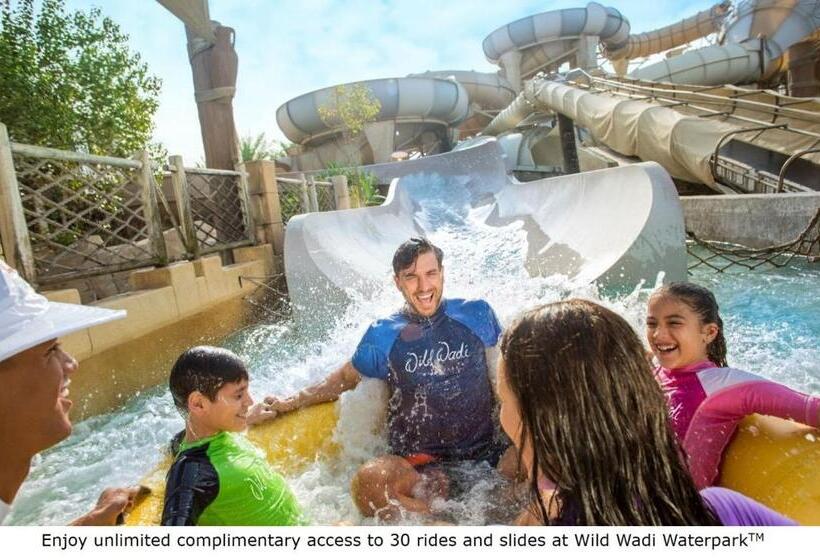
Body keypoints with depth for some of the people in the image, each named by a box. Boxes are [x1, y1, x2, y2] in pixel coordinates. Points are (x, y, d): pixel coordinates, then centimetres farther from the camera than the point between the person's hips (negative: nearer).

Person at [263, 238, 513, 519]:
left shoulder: (476, 314, 4)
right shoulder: (384, 334, 2)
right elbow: (346, 377, 16)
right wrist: (292, 402, 11)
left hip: (488, 454, 1)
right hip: (418, 464, 0)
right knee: (368, 480, -32)